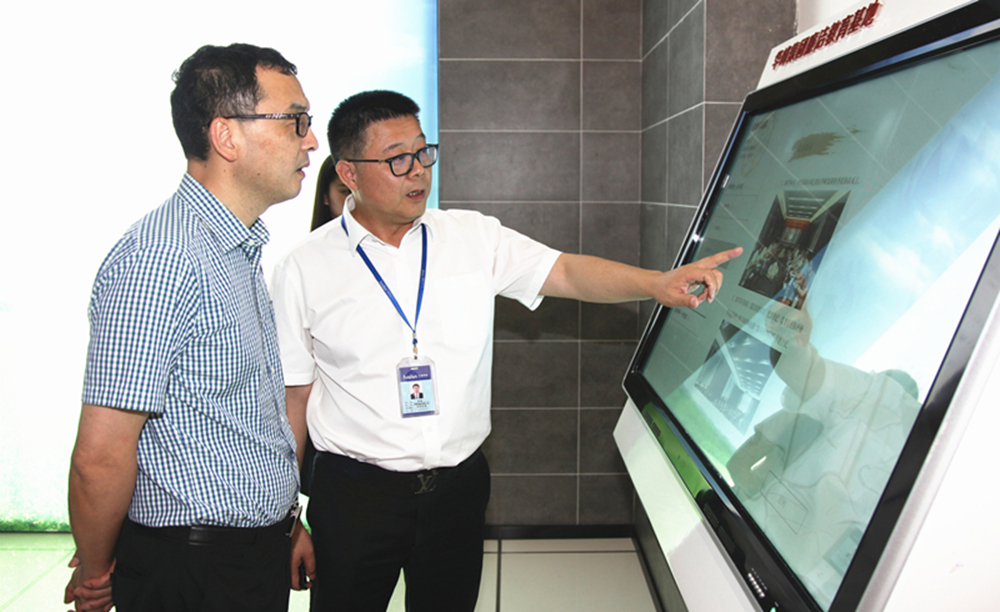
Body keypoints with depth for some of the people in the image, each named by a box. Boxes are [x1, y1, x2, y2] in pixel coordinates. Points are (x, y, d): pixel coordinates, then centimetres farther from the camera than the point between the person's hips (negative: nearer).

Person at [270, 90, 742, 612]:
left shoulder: (473, 237, 1)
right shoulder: (303, 271, -4)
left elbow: (566, 272, -3)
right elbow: (291, 398, -1)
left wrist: (657, 284, -21)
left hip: (459, 485, 2)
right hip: (355, 491, -2)